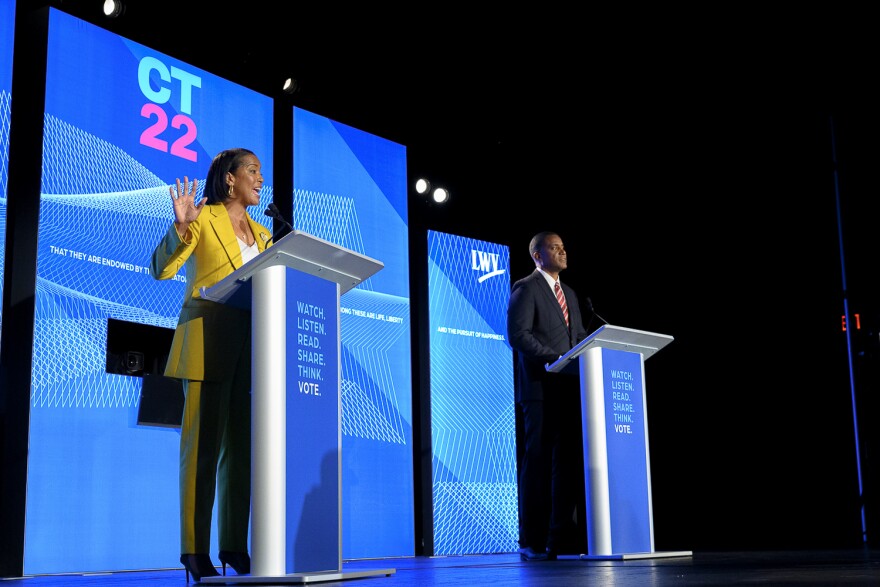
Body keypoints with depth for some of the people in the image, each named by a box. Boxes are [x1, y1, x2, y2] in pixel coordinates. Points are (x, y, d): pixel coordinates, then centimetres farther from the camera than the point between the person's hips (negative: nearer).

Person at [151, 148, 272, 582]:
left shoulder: (262, 235, 21)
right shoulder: (203, 218, 2)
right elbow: (161, 269, -6)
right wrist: (181, 228, -21)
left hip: (251, 346, 6)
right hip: (209, 340, -6)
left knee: (241, 446, 6)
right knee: (203, 445, -6)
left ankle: (234, 546, 11)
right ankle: (195, 550, -2)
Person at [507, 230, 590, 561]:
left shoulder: (569, 293, 23)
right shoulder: (525, 288, -2)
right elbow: (518, 335, -13)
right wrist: (554, 357, -21)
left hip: (569, 388, 8)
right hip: (541, 388, -8)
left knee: (568, 461, 6)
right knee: (537, 462, -5)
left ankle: (561, 537, 11)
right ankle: (531, 542, 0)